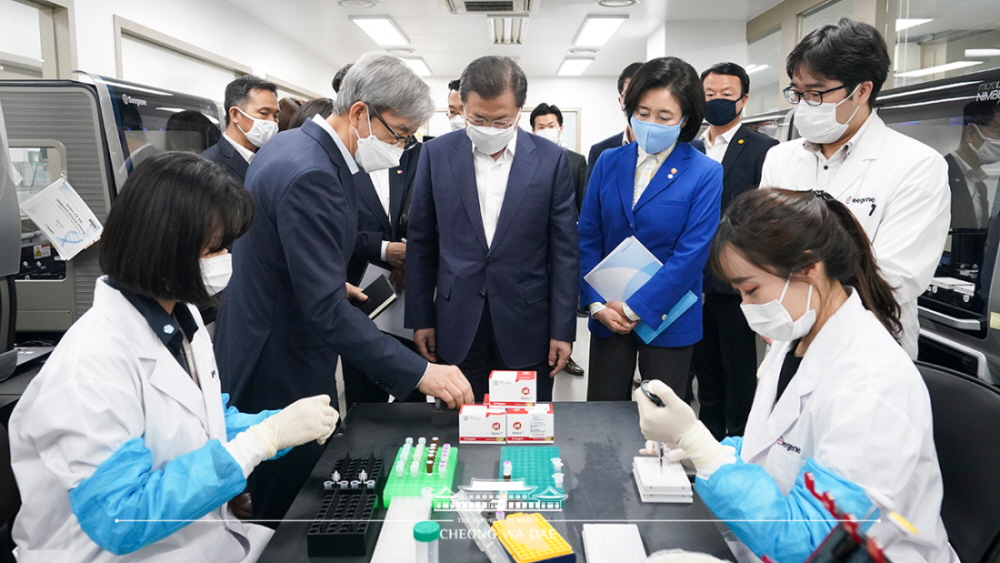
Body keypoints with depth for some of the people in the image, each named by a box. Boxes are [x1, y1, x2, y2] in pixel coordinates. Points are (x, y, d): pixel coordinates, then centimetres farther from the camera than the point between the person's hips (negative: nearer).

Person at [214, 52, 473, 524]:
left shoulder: (292, 146, 5)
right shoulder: (310, 174, -26)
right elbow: (327, 309, -31)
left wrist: (333, 283, 21)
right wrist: (419, 373, -29)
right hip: (281, 377, -10)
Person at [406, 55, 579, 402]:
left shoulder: (551, 160, -3)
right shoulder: (437, 154, 0)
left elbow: (564, 250, -1)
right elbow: (421, 243, 5)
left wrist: (563, 329, -2)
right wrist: (421, 318, 4)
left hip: (526, 325, 0)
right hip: (458, 325, 1)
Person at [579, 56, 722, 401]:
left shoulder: (705, 174, -8)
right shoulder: (608, 162, 2)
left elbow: (691, 254, -14)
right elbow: (588, 238, 1)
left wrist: (635, 308, -16)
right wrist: (596, 304, -9)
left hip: (667, 318, -2)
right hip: (608, 315, 3)